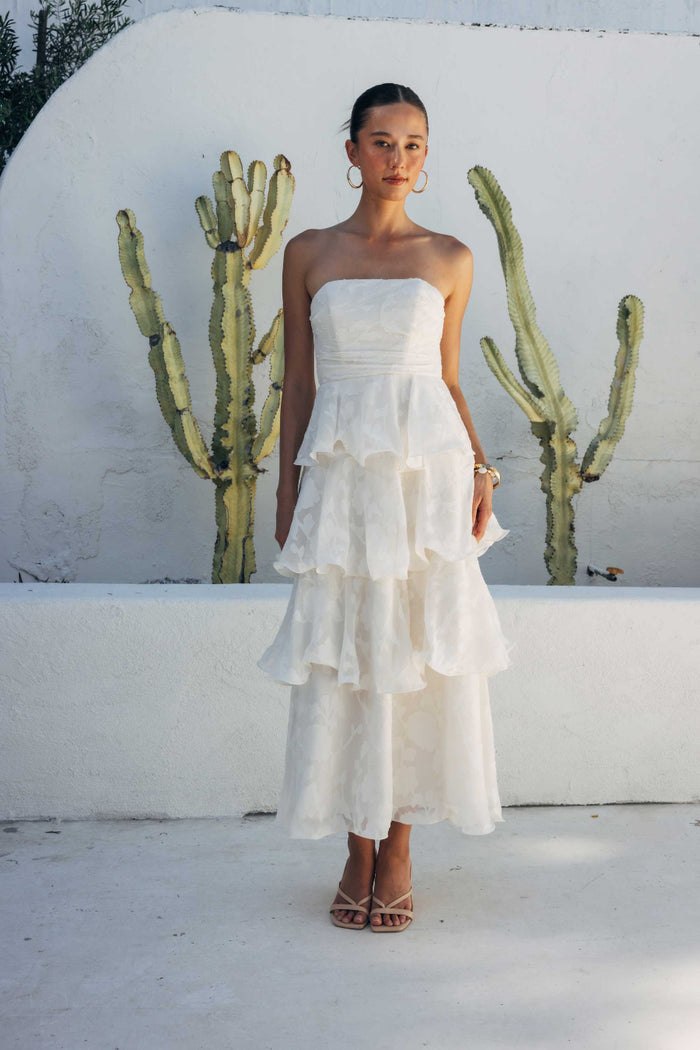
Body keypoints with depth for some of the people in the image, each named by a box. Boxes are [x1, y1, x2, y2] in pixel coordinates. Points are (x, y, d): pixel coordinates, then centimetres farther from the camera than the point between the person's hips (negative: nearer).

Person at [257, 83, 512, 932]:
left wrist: (479, 470, -1)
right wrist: (288, 494, 5)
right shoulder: (308, 254, 8)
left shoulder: (450, 260, 8)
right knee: (344, 657, 1)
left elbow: (449, 382, 11)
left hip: (426, 468, 0)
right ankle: (358, 849, 15)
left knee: (422, 653, 0)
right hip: (340, 472, 0)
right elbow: (297, 384, 9)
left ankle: (399, 849, 13)